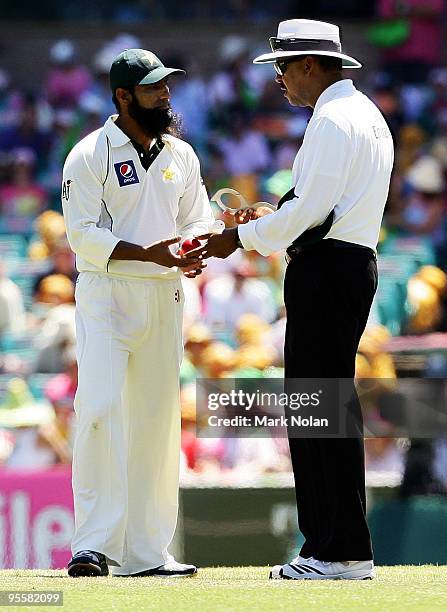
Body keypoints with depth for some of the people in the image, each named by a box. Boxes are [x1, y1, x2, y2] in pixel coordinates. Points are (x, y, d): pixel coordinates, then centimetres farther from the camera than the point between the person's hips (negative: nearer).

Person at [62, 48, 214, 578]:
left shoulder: (181, 156, 13)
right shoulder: (90, 155, -5)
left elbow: (196, 220, 15)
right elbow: (82, 233, -12)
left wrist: (191, 252, -9)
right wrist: (146, 252, -23)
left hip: (164, 297, 6)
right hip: (106, 296, -6)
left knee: (157, 417, 6)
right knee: (100, 410, -16)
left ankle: (146, 550, 11)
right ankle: (92, 546, -16)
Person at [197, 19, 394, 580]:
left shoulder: (333, 119, -11)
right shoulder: (368, 115, 21)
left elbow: (312, 207, -18)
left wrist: (243, 238, -9)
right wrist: (270, 219, 18)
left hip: (325, 269, -11)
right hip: (354, 263, 11)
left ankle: (344, 551, -11)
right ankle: (329, 544, 10)